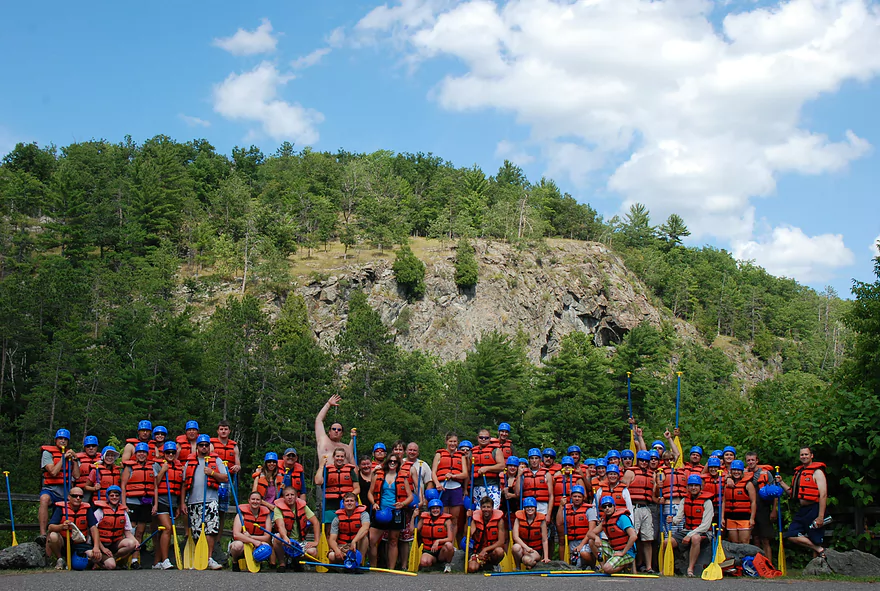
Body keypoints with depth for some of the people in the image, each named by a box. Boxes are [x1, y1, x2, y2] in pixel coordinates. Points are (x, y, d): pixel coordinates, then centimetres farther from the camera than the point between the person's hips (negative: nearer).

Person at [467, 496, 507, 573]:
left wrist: (485, 550, -20)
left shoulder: (499, 520, -8)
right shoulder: (476, 519, -3)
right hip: (478, 551, 1)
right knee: (471, 568, -26)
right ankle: (483, 564, 11)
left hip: (492, 550, -1)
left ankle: (493, 565, 0)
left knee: (499, 551, -36)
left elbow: (501, 541, -13)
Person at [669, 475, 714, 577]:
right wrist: (672, 520, -24)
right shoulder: (684, 500, 10)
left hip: (703, 532, -5)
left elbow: (706, 525, -14)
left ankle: (690, 569, -32)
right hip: (686, 530, 5)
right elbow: (679, 517, 2)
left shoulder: (707, 502, -7)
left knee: (695, 538, -40)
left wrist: (690, 535, -21)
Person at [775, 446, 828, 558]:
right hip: (802, 510, 8)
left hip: (814, 510, -8)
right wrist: (781, 482, 9)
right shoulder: (799, 472, 17)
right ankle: (819, 549, -4)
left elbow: (823, 495, -15)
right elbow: (793, 494, 22)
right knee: (791, 536, -4)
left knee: (815, 541, -6)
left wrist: (820, 517, -22)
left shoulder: (817, 472, -6)